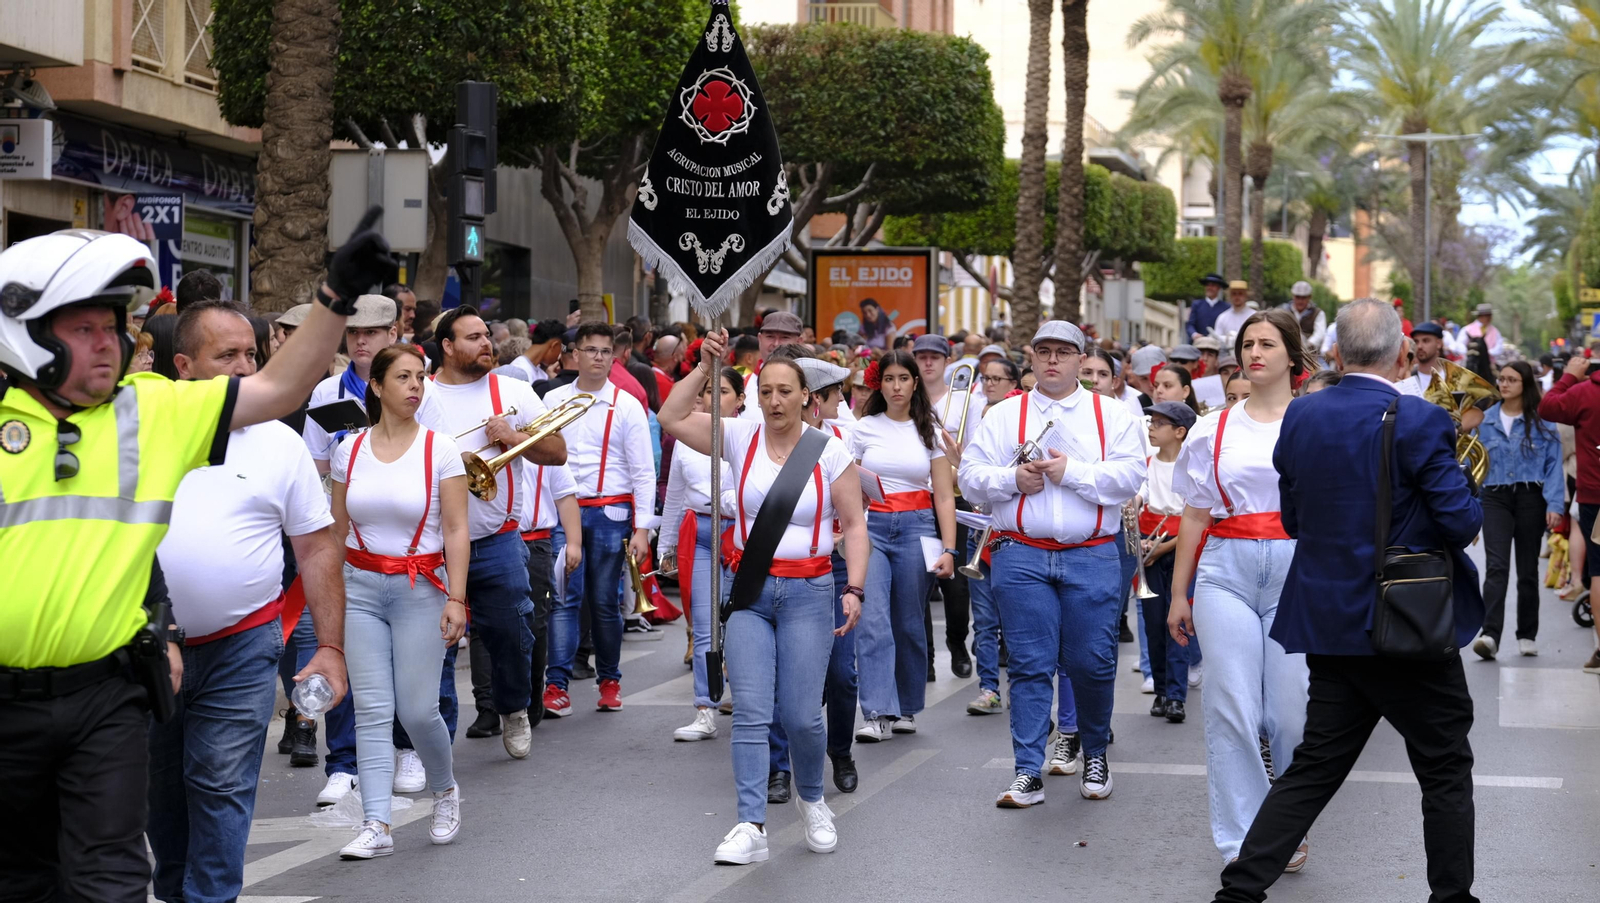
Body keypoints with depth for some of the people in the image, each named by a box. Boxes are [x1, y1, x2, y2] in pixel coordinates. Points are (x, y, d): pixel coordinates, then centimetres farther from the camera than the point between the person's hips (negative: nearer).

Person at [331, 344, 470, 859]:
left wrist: (456, 598, -11)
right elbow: (337, 529, 12)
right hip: (361, 586, 2)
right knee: (371, 709, -3)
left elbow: (456, 531, -4)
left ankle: (445, 791, 24)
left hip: (421, 587, -2)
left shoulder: (440, 450, -2)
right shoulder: (350, 450, 5)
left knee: (417, 708, -4)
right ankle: (376, 826, -3)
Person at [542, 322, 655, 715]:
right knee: (563, 598, -8)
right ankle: (556, 685, -9)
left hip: (609, 513, -1)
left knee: (605, 602, 5)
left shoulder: (627, 406, 3)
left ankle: (609, 681, 19)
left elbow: (643, 472, 1)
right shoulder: (553, 400, 8)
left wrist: (642, 528, -6)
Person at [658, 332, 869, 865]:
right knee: (751, 711, -7)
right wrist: (705, 367, -11)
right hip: (749, 588, 1)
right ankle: (751, 827, -7)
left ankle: (811, 798, 26)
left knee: (801, 715, -3)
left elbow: (854, 525, 1)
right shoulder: (740, 437, 2)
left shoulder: (829, 452, -1)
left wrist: (855, 589, -8)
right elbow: (671, 419, -6)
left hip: (808, 591, -1)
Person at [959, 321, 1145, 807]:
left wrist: (1071, 472, -12)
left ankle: (1095, 753, 26)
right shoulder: (1004, 415, 11)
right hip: (1022, 556, 0)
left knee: (1092, 663, 1)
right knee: (1031, 666, -2)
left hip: (1092, 557, 0)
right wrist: (1012, 479, -12)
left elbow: (1128, 475, -5)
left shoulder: (1113, 415, 8)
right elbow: (971, 476, 5)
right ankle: (1028, 774, 0)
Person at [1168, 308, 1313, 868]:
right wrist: (1178, 595, 12)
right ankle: (1241, 845, 2)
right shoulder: (1213, 430, 13)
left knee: (1292, 711, -4)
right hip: (1227, 570, 1)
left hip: (1299, 569, -1)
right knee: (1231, 709, -5)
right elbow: (1195, 516, 14)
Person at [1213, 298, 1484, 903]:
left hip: (1329, 625, 6)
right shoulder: (1418, 422, -15)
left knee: (1315, 766, 11)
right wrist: (1468, 497, 6)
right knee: (1446, 770, 10)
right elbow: (1462, 522, -15)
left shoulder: (1301, 417, 1)